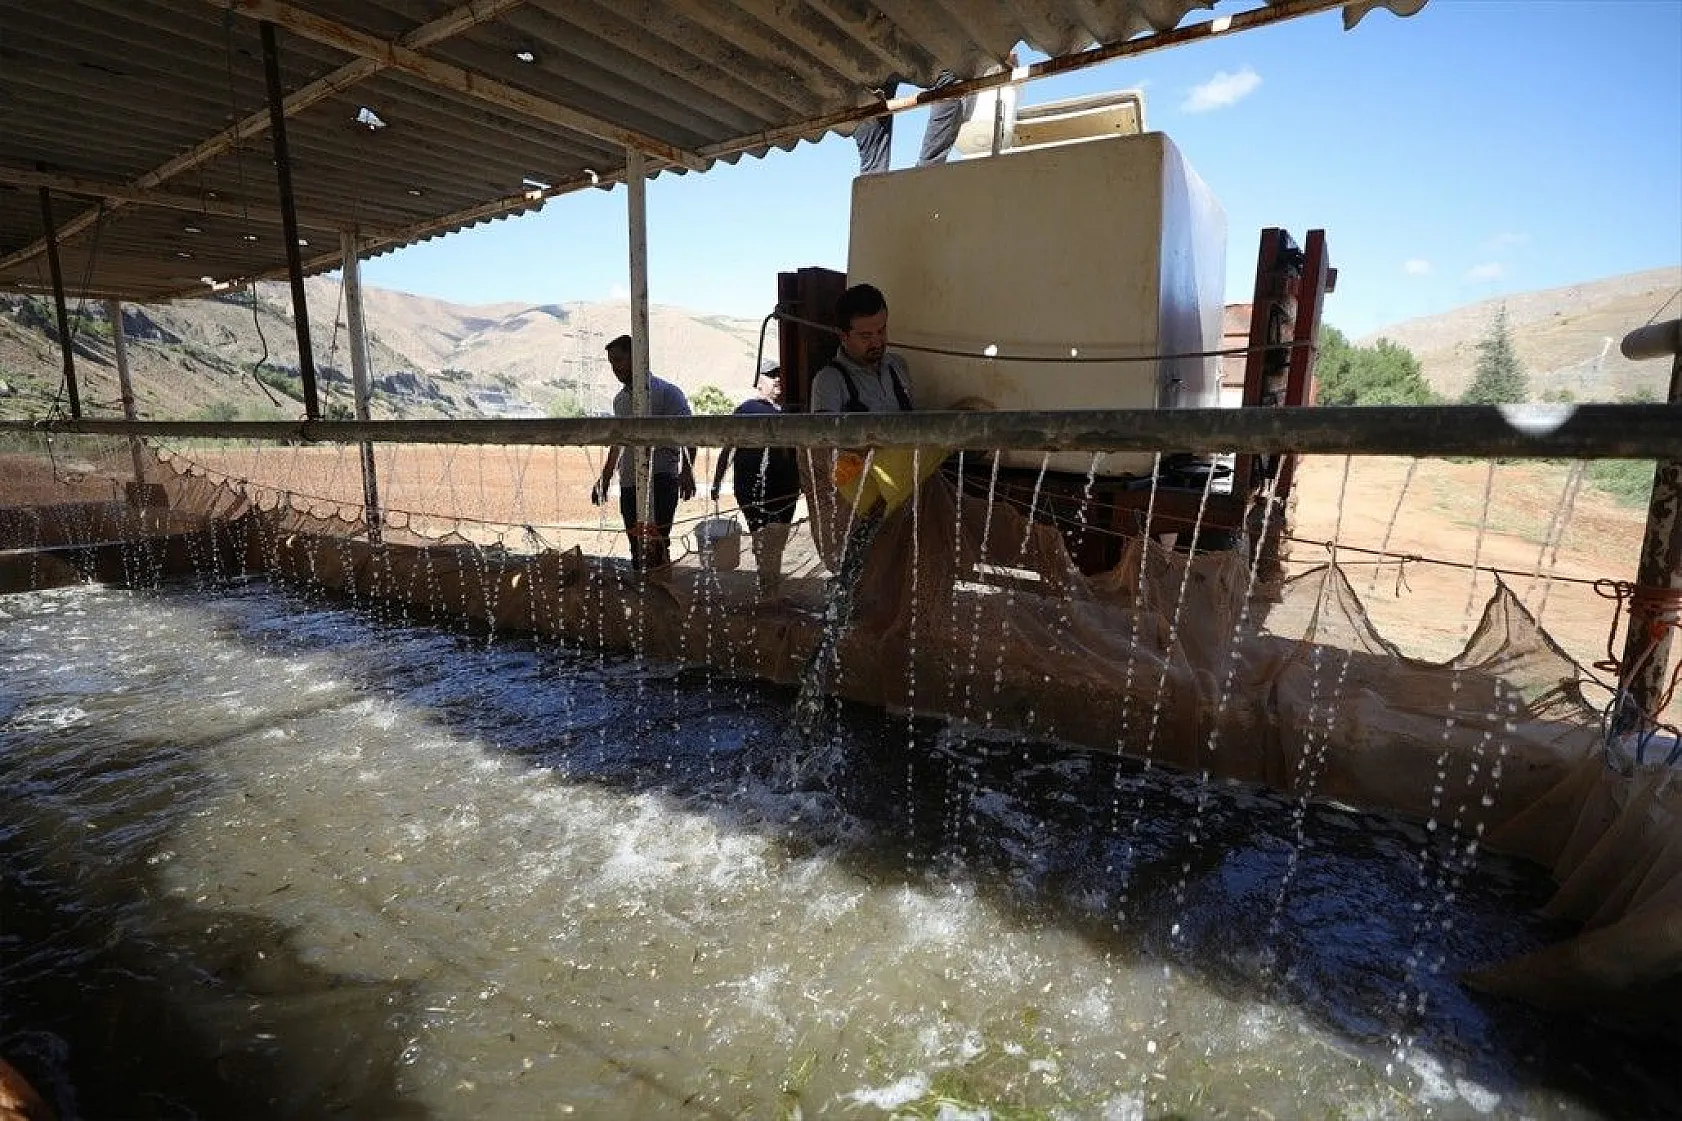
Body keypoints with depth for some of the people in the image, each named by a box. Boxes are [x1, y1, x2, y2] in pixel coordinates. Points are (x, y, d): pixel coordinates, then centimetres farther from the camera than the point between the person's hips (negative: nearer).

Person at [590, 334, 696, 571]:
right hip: (629, 483, 7)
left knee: (655, 548, -15)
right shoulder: (619, 399, 17)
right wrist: (605, 479, 29)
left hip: (661, 478, -7)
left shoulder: (667, 392, -3)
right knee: (637, 551, 9)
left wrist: (687, 470, -27)